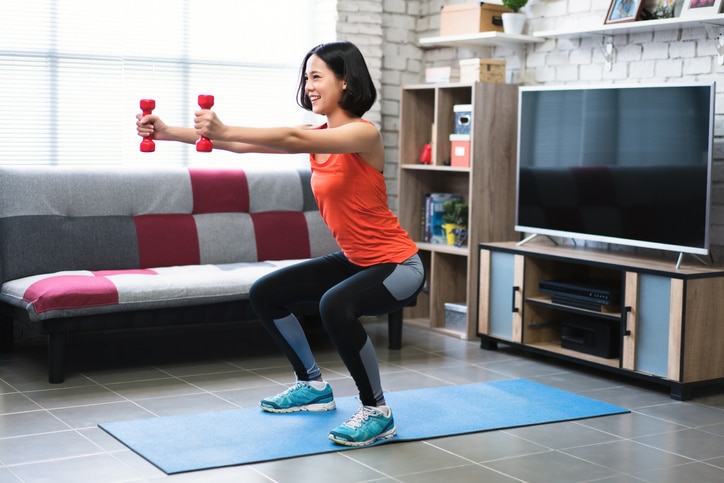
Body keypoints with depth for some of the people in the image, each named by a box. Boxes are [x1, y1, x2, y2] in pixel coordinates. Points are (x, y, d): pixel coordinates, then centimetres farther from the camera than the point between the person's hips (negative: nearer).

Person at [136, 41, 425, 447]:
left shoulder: (364, 133, -20)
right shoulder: (319, 135, 3)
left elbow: (294, 140, -36)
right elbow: (247, 145, -7)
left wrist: (224, 131, -44)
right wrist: (171, 133, -16)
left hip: (397, 265, -9)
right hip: (353, 260, 9)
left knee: (336, 305, -36)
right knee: (265, 294, 9)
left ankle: (377, 412, -16)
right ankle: (313, 385, 25)